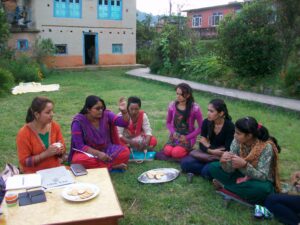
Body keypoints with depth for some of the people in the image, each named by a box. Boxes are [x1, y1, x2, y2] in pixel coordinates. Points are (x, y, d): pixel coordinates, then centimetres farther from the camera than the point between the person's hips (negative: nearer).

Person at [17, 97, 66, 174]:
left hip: (55, 169, 4)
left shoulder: (55, 126, -2)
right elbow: (24, 162, -13)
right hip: (34, 174, -4)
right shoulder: (24, 133, -14)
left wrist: (60, 150, -15)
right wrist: (46, 153, -23)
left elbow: (63, 150, 8)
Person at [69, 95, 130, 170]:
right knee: (78, 159, -36)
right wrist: (98, 153, -27)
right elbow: (79, 145, -17)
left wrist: (124, 111, -37)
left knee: (125, 151, -22)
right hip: (88, 152, -2)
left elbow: (124, 123, -16)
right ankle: (113, 166, -23)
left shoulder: (106, 114, -7)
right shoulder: (78, 121, -15)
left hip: (106, 150, 2)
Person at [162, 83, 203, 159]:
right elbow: (168, 122, 11)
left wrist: (187, 137, -12)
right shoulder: (172, 105, -2)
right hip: (175, 136, 3)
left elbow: (200, 127, -7)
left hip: (188, 137, -3)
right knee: (167, 151, -24)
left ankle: (188, 149, 7)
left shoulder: (195, 108, -13)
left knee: (176, 153, -27)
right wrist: (173, 132, -8)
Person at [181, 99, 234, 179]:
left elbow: (227, 150, -18)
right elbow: (202, 145, -4)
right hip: (209, 153, 5)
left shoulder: (229, 126, -17)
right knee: (185, 163, -17)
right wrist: (211, 150, -23)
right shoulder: (206, 122, -6)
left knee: (207, 171, -34)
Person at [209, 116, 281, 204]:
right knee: (213, 167, -10)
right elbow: (230, 169, -13)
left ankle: (225, 185, -16)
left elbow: (262, 176, -29)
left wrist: (244, 165, -45)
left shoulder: (266, 147, -28)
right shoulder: (237, 141, -16)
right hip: (242, 176, 4)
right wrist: (224, 162, -36)